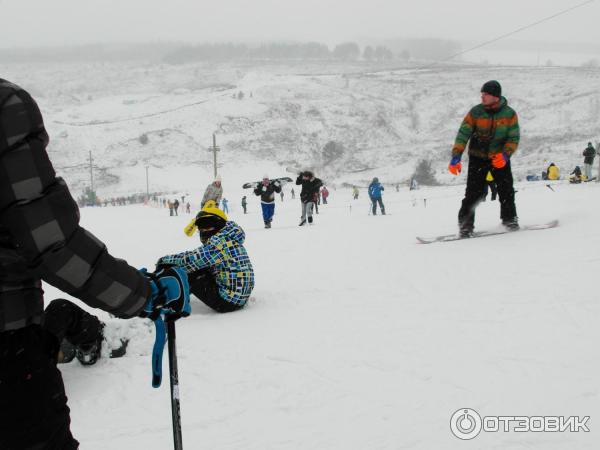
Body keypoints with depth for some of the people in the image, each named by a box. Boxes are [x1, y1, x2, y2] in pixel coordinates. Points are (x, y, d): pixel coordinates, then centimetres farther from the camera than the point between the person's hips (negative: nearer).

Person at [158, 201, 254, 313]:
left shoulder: (220, 240, -16)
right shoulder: (230, 240, 14)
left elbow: (192, 260, -19)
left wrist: (166, 260, -4)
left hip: (227, 302, -10)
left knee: (187, 275, -6)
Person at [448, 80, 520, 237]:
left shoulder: (509, 114, -8)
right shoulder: (476, 111, -10)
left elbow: (514, 138, -7)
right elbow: (463, 134, -14)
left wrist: (505, 154, -25)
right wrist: (456, 156, -25)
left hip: (500, 158, 1)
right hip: (478, 157, -1)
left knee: (506, 189, -4)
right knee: (473, 191, -8)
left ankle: (509, 218, 16)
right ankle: (465, 224, 1)